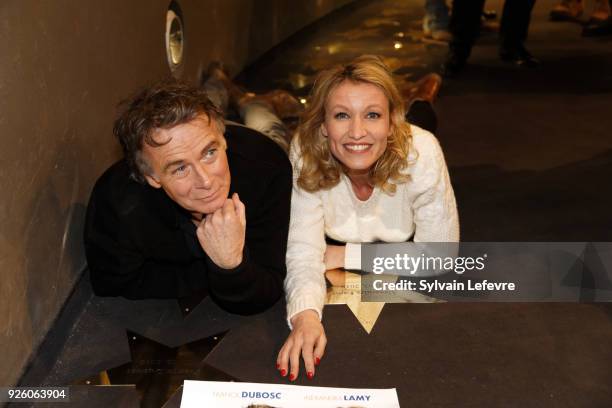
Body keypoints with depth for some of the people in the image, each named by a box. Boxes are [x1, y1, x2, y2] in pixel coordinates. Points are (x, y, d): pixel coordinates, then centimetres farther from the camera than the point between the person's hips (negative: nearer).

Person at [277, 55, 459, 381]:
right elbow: (304, 250, -30)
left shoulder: (421, 152, -31)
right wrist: (305, 315, -51)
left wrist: (345, 256, -23)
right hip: (335, 282, -1)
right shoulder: (306, 154, -28)